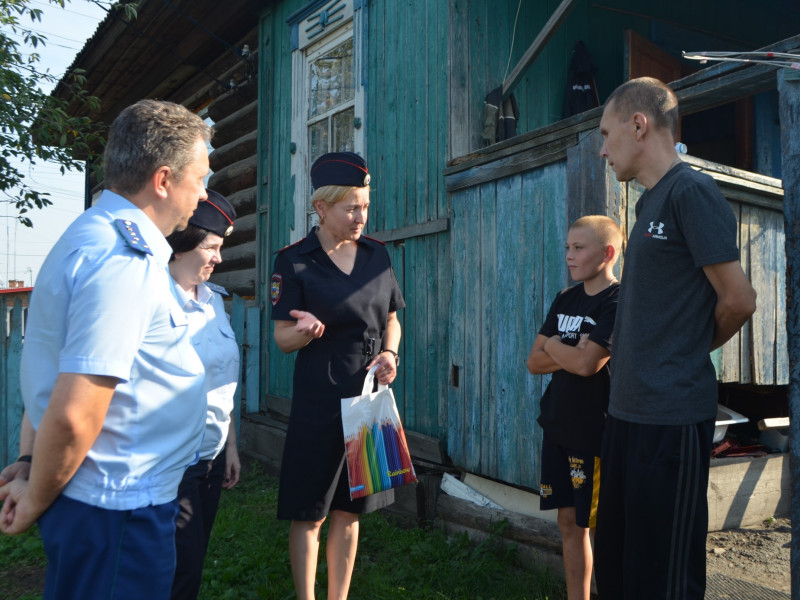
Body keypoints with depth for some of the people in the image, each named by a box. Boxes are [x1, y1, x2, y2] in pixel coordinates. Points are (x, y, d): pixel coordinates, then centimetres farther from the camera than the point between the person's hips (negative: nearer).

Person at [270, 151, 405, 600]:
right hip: (319, 400, -4)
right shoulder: (295, 262, -6)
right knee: (310, 514, 4)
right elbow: (282, 338, -5)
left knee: (349, 512, 15)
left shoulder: (377, 254, 7)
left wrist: (390, 353, -4)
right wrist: (305, 331, -26)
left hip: (370, 395, 4)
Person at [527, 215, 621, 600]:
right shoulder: (565, 299, 10)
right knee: (569, 522, 15)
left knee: (602, 526, 4)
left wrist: (553, 345, -4)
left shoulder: (618, 302, -12)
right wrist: (570, 353, -11)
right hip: (558, 426, 7)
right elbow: (534, 362, 7)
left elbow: (586, 363, -23)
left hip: (595, 433, -7)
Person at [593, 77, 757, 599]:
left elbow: (738, 301, -12)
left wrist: (691, 351, 3)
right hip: (629, 409, 9)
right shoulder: (651, 202, 15)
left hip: (672, 416, -9)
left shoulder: (692, 191, -11)